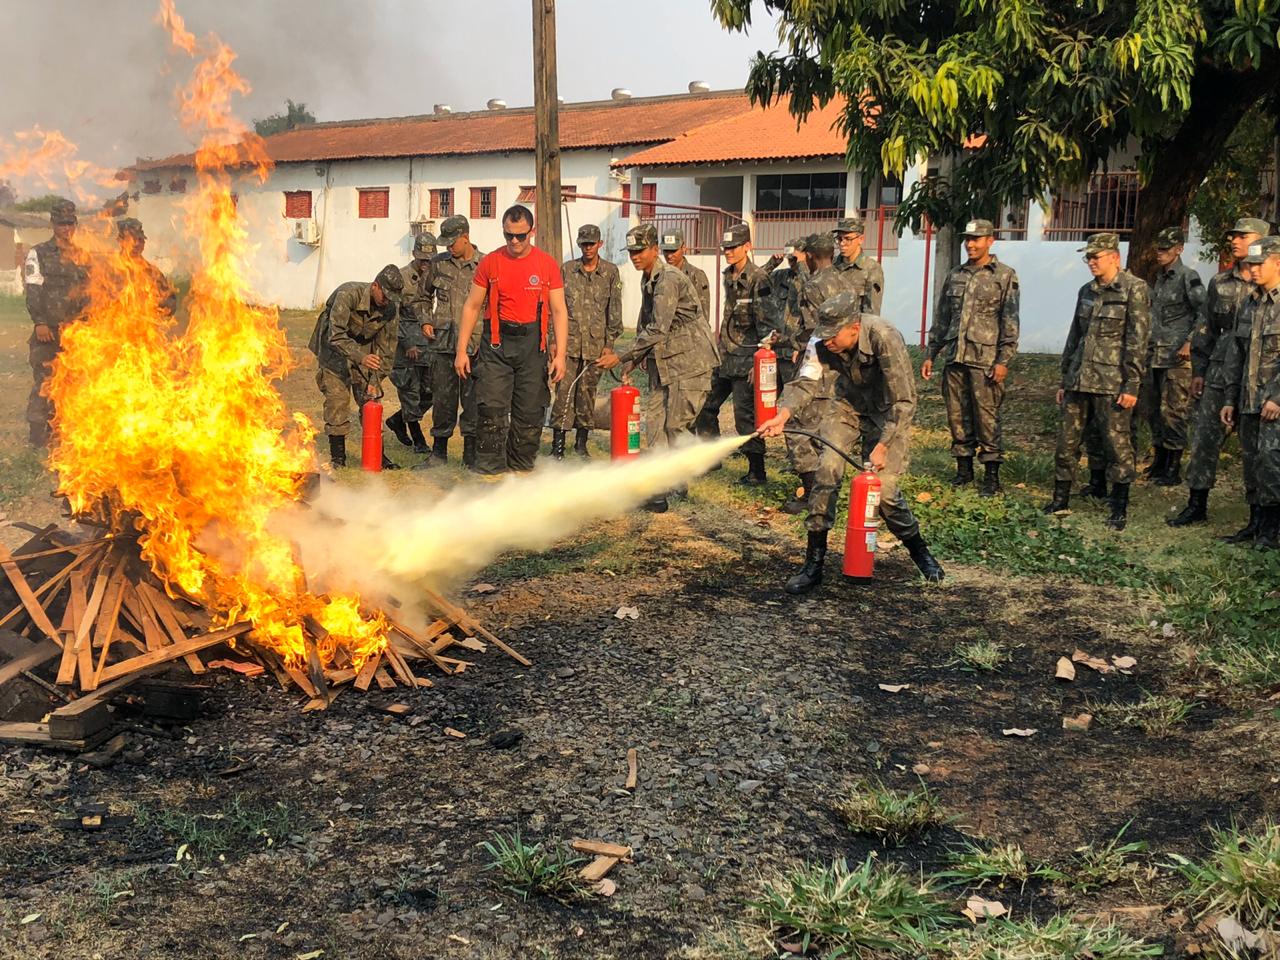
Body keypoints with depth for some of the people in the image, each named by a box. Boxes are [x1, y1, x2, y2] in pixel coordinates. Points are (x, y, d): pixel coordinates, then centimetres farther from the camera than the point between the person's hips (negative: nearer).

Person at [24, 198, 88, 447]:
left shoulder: (82, 255, 14)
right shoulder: (39, 254, 0)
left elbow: (88, 290, 18)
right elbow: (32, 290, -6)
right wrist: (39, 322, -15)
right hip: (49, 329, -4)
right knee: (44, 380, -6)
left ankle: (57, 428, 17)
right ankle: (38, 432, 0)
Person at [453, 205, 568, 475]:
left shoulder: (547, 264, 3)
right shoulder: (490, 263, 4)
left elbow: (558, 310, 3)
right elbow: (471, 306, 7)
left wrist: (560, 354, -5)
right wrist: (461, 350, 2)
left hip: (532, 343, 1)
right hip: (496, 342, -1)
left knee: (529, 412, 5)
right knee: (491, 408, -8)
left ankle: (521, 469, 18)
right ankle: (490, 471, -3)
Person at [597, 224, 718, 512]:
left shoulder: (669, 279, -18)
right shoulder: (648, 280, 13)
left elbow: (657, 330, -24)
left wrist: (621, 356, -20)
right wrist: (635, 358, 12)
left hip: (689, 363, -9)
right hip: (662, 363, 9)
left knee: (676, 427, -6)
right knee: (655, 426, 4)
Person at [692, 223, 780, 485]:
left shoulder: (758, 279, -12)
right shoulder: (728, 277, 12)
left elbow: (765, 320, -15)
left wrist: (760, 361, -22)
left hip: (745, 358, -8)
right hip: (725, 355, 8)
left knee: (745, 414, -8)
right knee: (705, 405, 12)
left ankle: (757, 471, 1)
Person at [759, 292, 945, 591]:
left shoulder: (885, 338, -32)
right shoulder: (822, 341, -20)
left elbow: (904, 401, -27)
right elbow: (806, 382, -21)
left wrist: (882, 447, -30)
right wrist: (783, 415, -40)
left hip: (886, 412, -3)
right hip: (845, 406, 3)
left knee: (883, 488, -10)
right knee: (827, 471, -14)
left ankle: (920, 552, 18)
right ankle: (814, 563, -6)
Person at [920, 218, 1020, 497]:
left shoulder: (1005, 275, 1)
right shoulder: (955, 275, 16)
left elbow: (1010, 321, -5)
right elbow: (941, 318, 19)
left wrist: (1004, 360, -12)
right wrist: (930, 354, 15)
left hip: (985, 359, -5)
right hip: (954, 358, 5)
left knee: (986, 417, -5)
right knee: (957, 416, 8)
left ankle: (992, 476, 2)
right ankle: (964, 469, 20)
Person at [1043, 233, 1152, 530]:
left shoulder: (1134, 290, -6)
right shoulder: (1086, 291, 14)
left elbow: (1137, 341, -10)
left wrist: (1131, 386, -14)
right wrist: (1065, 380, 17)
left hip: (1111, 383, -6)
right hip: (1079, 381, 6)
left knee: (1117, 446, -1)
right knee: (1066, 441, 8)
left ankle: (1119, 510, 9)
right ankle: (1060, 499, 20)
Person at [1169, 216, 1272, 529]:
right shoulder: (1219, 283, 10)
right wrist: (1198, 371, 12)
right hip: (1219, 376, 5)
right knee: (1204, 439, 6)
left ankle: (1260, 518, 13)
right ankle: (1197, 505, 17)